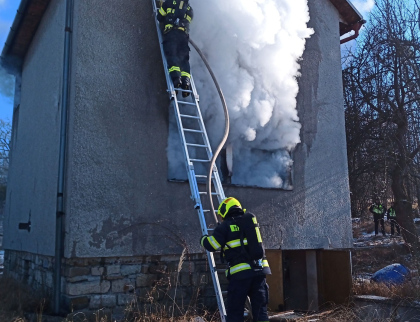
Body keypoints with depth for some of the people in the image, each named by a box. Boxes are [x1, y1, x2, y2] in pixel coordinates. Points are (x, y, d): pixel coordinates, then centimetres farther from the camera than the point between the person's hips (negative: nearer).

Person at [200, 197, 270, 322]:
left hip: (240, 273, -5)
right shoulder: (251, 221, 15)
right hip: (260, 270, 5)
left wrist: (203, 239, 21)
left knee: (234, 312, 6)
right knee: (260, 310, 10)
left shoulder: (225, 226, -2)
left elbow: (211, 245, -2)